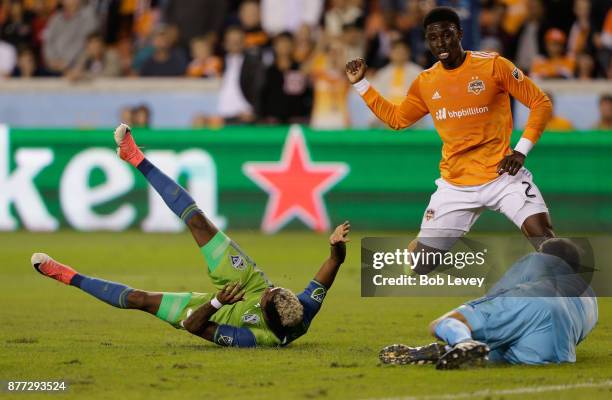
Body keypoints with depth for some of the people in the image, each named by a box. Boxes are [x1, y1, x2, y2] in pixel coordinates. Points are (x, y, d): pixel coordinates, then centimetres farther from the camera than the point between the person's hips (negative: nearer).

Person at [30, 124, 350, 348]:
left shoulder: (257, 339, -46)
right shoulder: (303, 313, -36)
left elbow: (192, 325, -39)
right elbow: (332, 264, -27)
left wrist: (215, 302, -51)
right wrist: (337, 247, -47)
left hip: (216, 309, -5)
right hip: (248, 284, 5)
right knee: (197, 222, 3)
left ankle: (69, 277, 28)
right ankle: (135, 158, 16)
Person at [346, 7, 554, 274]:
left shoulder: (493, 65, -7)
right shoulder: (425, 83, 6)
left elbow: (541, 103, -3)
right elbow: (396, 118, 24)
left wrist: (522, 150, -13)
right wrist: (360, 84, 16)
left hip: (503, 174, -4)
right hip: (456, 186, 4)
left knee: (543, 236, -23)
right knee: (421, 265, 1)